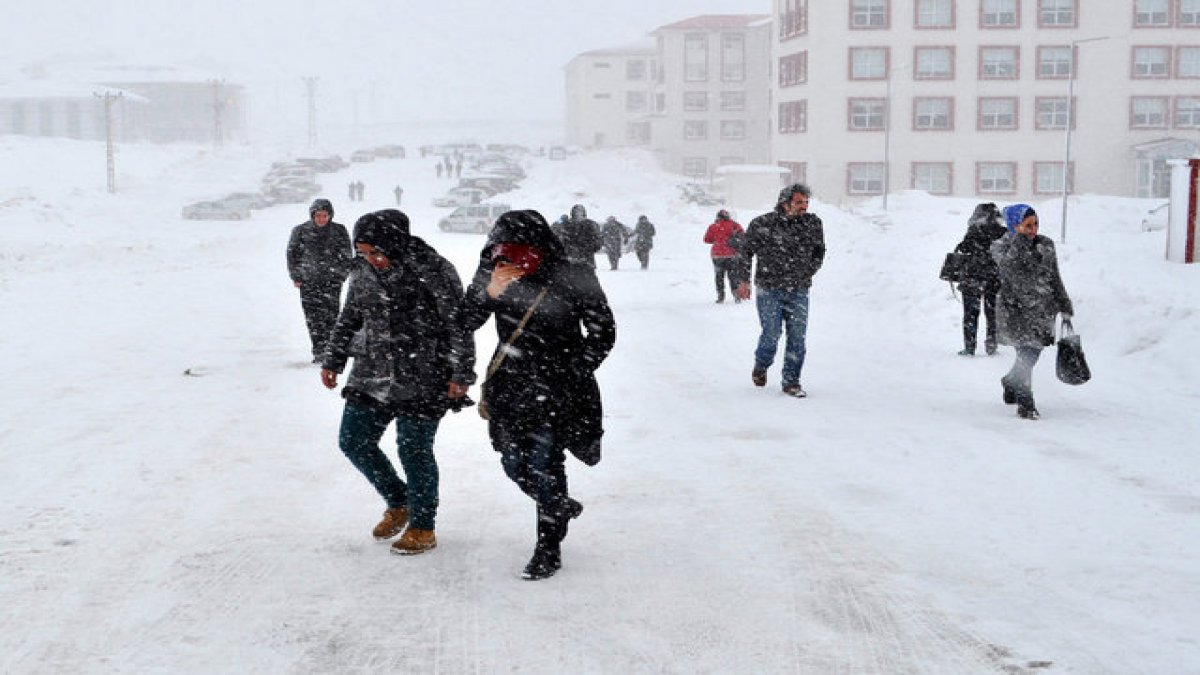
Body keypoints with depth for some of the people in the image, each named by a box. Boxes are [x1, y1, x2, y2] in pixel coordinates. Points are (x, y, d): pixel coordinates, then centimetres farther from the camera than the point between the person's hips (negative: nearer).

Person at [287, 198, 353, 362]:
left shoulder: (339, 231, 4)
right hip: (308, 282, 1)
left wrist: (342, 275, 6)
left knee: (331, 316, -8)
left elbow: (346, 255, 11)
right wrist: (296, 277, 6)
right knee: (313, 318, -4)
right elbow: (292, 254, 10)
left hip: (332, 281, 0)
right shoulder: (300, 231, 4)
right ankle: (319, 352, 0)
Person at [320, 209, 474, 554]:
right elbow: (349, 319, 18)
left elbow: (458, 325, -10)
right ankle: (398, 504, 28)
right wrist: (333, 360, 18)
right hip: (372, 375, 6)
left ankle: (422, 528, 17)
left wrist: (461, 373, -14)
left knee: (414, 449, -2)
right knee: (353, 441, 7)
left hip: (422, 380, -6)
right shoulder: (363, 271, 4)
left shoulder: (433, 271, -13)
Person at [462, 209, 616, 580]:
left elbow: (603, 332, -2)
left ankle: (549, 549, 13)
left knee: (543, 465, -4)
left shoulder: (574, 279, -13)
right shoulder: (494, 275, -5)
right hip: (511, 387, 4)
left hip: (557, 388, -4)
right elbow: (464, 323, -5)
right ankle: (562, 506, 40)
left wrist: (573, 372, -6)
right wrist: (488, 293, -23)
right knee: (514, 464, 10)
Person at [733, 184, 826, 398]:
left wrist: (808, 272, 13)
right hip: (769, 290, -3)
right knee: (772, 334, -4)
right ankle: (761, 365, 27)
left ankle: (791, 382, 13)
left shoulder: (813, 224, 1)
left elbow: (819, 250, 18)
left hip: (799, 292, 3)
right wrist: (744, 280, 3)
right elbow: (745, 251, 5)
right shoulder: (761, 225, -7)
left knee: (797, 338, 0)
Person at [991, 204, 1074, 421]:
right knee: (1026, 356, -15)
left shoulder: (1046, 244, 8)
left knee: (1031, 355, 11)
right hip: (1015, 310, -4)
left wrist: (1065, 306, 15)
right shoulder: (1001, 246, -3)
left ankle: (1010, 382, 41)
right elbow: (1009, 264, -24)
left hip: (1042, 311, 4)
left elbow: (1055, 279, 15)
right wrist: (1020, 238, -22)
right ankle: (1025, 404, -6)